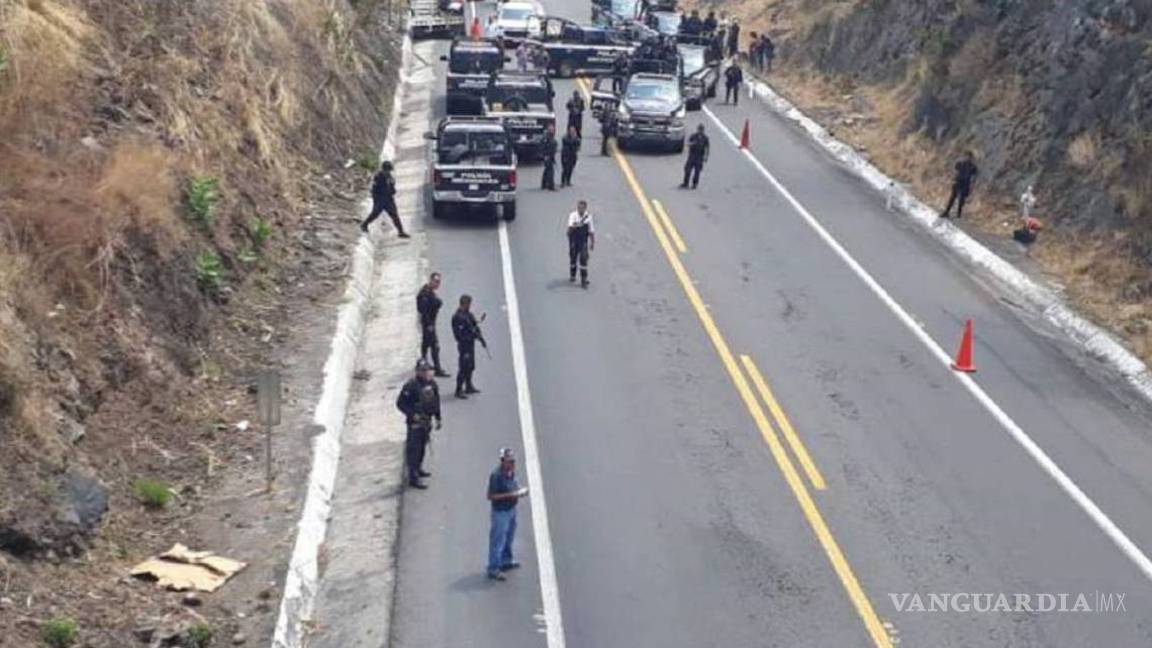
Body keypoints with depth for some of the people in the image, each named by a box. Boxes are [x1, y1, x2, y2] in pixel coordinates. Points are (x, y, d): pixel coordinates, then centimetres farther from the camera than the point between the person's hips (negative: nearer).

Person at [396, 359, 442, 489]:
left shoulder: (432, 384, 1)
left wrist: (438, 418, 15)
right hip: (415, 422, -7)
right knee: (413, 449, -4)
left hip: (427, 421, 7)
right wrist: (412, 414, -22)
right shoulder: (411, 386, -21)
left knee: (422, 446, 22)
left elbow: (436, 401, 14)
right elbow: (400, 403, -16)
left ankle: (418, 469, 40)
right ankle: (413, 478, 0)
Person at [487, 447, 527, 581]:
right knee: (498, 540, 0)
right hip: (500, 511, -9)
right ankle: (493, 569, 9)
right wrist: (510, 495, -26)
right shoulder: (496, 475, -26)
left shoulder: (511, 472, -1)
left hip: (511, 509, 9)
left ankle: (506, 561, 42)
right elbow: (491, 496, -23)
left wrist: (521, 491, -5)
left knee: (509, 537, 24)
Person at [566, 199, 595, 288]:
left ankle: (584, 280, -5)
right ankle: (572, 276, 35)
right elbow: (570, 227, -26)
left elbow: (591, 231, 3)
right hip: (573, 241, 0)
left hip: (583, 242, 0)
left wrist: (592, 243, 6)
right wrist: (574, 226, -48)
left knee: (583, 260, -9)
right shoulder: (573, 215, -10)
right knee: (573, 259, 13)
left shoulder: (588, 216, -5)